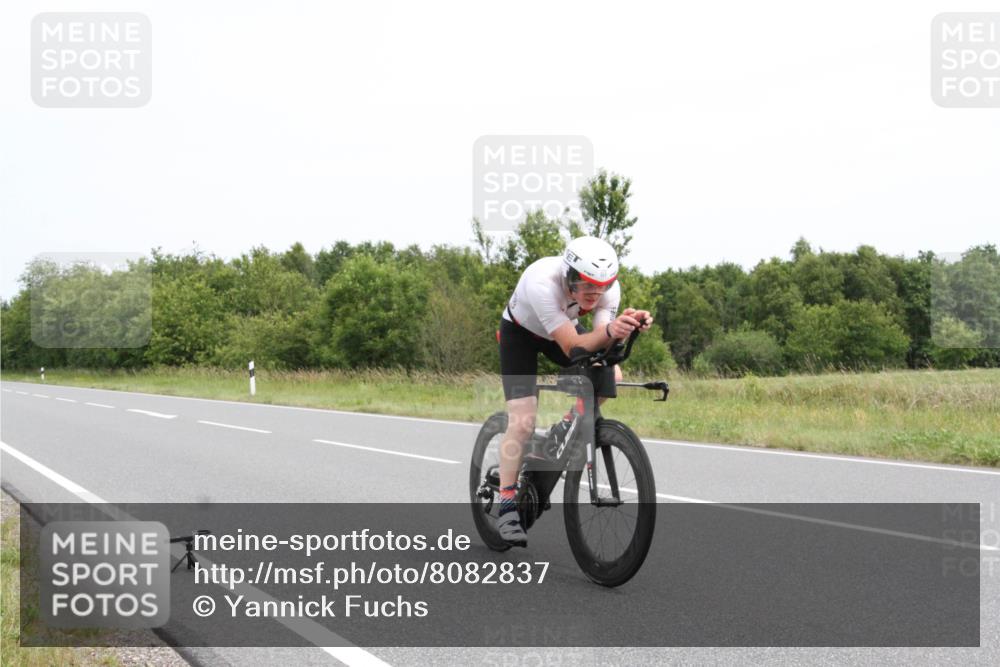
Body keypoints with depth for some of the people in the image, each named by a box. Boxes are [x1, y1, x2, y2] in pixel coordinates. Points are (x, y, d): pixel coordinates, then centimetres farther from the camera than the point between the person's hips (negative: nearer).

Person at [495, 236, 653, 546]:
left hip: (563, 328, 5)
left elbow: (599, 341, -33)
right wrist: (610, 331, -62)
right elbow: (572, 346, -45)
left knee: (610, 377, -18)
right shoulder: (541, 282, -42)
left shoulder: (610, 286, -28)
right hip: (520, 332, -5)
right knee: (523, 421, -18)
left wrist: (623, 327, -53)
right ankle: (507, 508, -9)